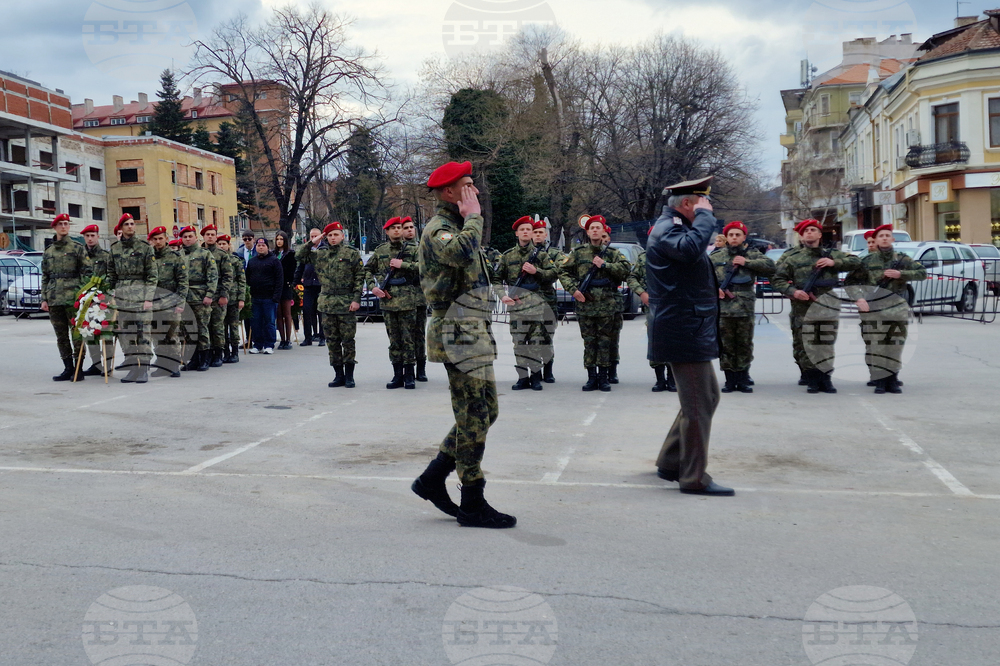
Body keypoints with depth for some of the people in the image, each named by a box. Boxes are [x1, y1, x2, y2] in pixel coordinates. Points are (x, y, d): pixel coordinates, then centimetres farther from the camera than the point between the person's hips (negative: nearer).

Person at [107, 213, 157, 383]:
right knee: (125, 333, 3)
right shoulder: (114, 248, 11)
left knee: (142, 331, -6)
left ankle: (143, 371, -3)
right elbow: (111, 274, 16)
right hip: (121, 293, 4)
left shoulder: (144, 247, 0)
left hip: (140, 292, -4)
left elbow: (152, 274, -3)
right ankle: (132, 369, 8)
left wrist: (149, 298, -10)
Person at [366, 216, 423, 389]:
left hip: (407, 300, -2)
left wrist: (403, 264, -12)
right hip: (387, 300, 3)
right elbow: (367, 270, 18)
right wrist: (373, 287, 3)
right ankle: (397, 375, 13)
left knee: (408, 338, -1)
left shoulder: (412, 249, 5)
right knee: (394, 339, 7)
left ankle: (409, 375, 6)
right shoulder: (380, 251, 11)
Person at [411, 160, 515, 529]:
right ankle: (473, 504, 3)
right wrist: (473, 216, -19)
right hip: (458, 334, -10)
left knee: (485, 412, 13)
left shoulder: (460, 227, 20)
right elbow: (462, 253, -35)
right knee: (473, 418, -6)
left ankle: (432, 479, 20)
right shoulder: (437, 229, -12)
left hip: (475, 332, 10)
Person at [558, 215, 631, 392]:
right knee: (589, 342, 3)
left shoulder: (612, 253, 9)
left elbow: (626, 269, -3)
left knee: (606, 341, 2)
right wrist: (573, 289, -5)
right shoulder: (578, 253, 9)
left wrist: (605, 264, -10)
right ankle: (591, 377, 9)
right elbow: (563, 272, 9)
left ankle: (604, 377, 9)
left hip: (608, 305, 0)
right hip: (585, 303, 0)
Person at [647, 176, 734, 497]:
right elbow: (689, 249, -37)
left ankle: (670, 462, 26)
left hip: (693, 328, 11)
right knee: (698, 404, -6)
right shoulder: (667, 229, -15)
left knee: (707, 396, 18)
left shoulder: (676, 227, 18)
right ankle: (694, 478, 3)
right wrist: (704, 216, -23)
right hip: (684, 330, -11)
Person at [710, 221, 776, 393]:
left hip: (745, 308, 0)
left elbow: (771, 267, -2)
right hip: (722, 307, 0)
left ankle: (743, 380, 13)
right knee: (726, 346, 2)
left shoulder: (752, 255, 10)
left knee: (745, 345, 4)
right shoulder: (716, 256, 11)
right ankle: (730, 380, 10)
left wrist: (747, 262, -9)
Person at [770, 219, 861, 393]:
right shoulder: (792, 258, 7)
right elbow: (777, 281, 4)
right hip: (802, 309, -1)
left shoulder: (831, 255, 13)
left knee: (826, 346, 3)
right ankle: (812, 381, 8)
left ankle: (825, 379, 12)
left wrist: (834, 263, -5)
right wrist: (793, 292, -13)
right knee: (803, 347, -3)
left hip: (827, 308, 2)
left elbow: (856, 262, 10)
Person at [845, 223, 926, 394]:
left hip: (897, 310, 1)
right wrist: (859, 298, -11)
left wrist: (900, 274, -9)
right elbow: (850, 281, 5)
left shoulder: (902, 259, 10)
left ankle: (892, 381, 14)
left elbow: (922, 273, 5)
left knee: (894, 347, 3)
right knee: (876, 347, -4)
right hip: (873, 311, -1)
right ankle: (879, 381, 3)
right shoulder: (868, 260, 6)